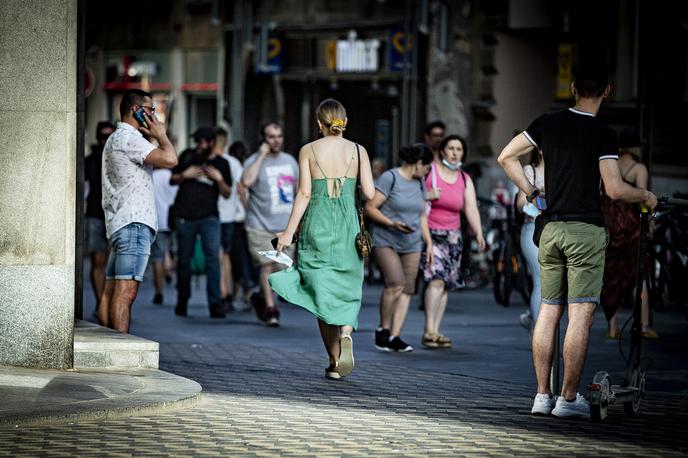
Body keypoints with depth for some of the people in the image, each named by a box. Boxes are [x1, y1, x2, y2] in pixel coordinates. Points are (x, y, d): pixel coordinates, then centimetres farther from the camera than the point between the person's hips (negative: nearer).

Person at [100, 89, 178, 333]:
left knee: (111, 291, 5)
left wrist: (154, 136, 20)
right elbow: (169, 159, -19)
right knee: (126, 291, -16)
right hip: (133, 223, -11)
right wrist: (161, 135, -1)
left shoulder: (116, 139, 26)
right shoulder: (129, 138, -8)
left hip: (119, 224, 11)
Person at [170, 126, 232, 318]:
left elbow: (227, 193, 8)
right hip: (185, 216, 1)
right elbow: (172, 180, 15)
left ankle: (215, 303, -15)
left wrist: (219, 179, -11)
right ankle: (182, 301, 19)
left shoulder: (221, 164, 7)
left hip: (209, 217, -1)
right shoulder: (188, 156, 9)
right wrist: (184, 175, -6)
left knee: (213, 257, -13)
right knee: (184, 259, 6)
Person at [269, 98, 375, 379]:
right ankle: (346, 334, -20)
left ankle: (334, 362, 1)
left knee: (323, 292, 6)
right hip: (347, 225, 0)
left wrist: (289, 231, -4)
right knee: (346, 291, 11)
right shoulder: (358, 151, 3)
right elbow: (369, 193, -4)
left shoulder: (308, 150, 0)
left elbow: (305, 193, -6)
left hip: (317, 225, 0)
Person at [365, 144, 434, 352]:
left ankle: (395, 336, 0)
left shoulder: (419, 183, 15)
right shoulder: (389, 178, -7)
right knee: (395, 284, -21)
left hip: (411, 244, 7)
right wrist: (392, 223, -20)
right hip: (386, 242, -7)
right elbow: (370, 207, -9)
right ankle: (383, 329, -3)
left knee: (407, 290, -2)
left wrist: (429, 243, 17)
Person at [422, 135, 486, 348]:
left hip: (452, 236, 5)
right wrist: (427, 195, -19)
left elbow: (471, 209, 2)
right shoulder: (429, 171, -1)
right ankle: (429, 330, -21)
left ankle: (435, 332, 9)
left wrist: (479, 233, -12)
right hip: (430, 233, -5)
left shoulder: (465, 180, 11)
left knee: (446, 285, 3)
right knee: (437, 279, -19)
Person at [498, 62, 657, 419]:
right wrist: (646, 197, 5)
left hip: (550, 228, 5)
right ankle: (569, 399, -4)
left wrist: (529, 192, 18)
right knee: (581, 315, -3)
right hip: (585, 229, -5)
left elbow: (506, 157, 9)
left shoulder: (549, 123, 6)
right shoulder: (603, 134, -8)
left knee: (548, 310, 11)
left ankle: (542, 395, 11)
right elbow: (614, 189, -13)